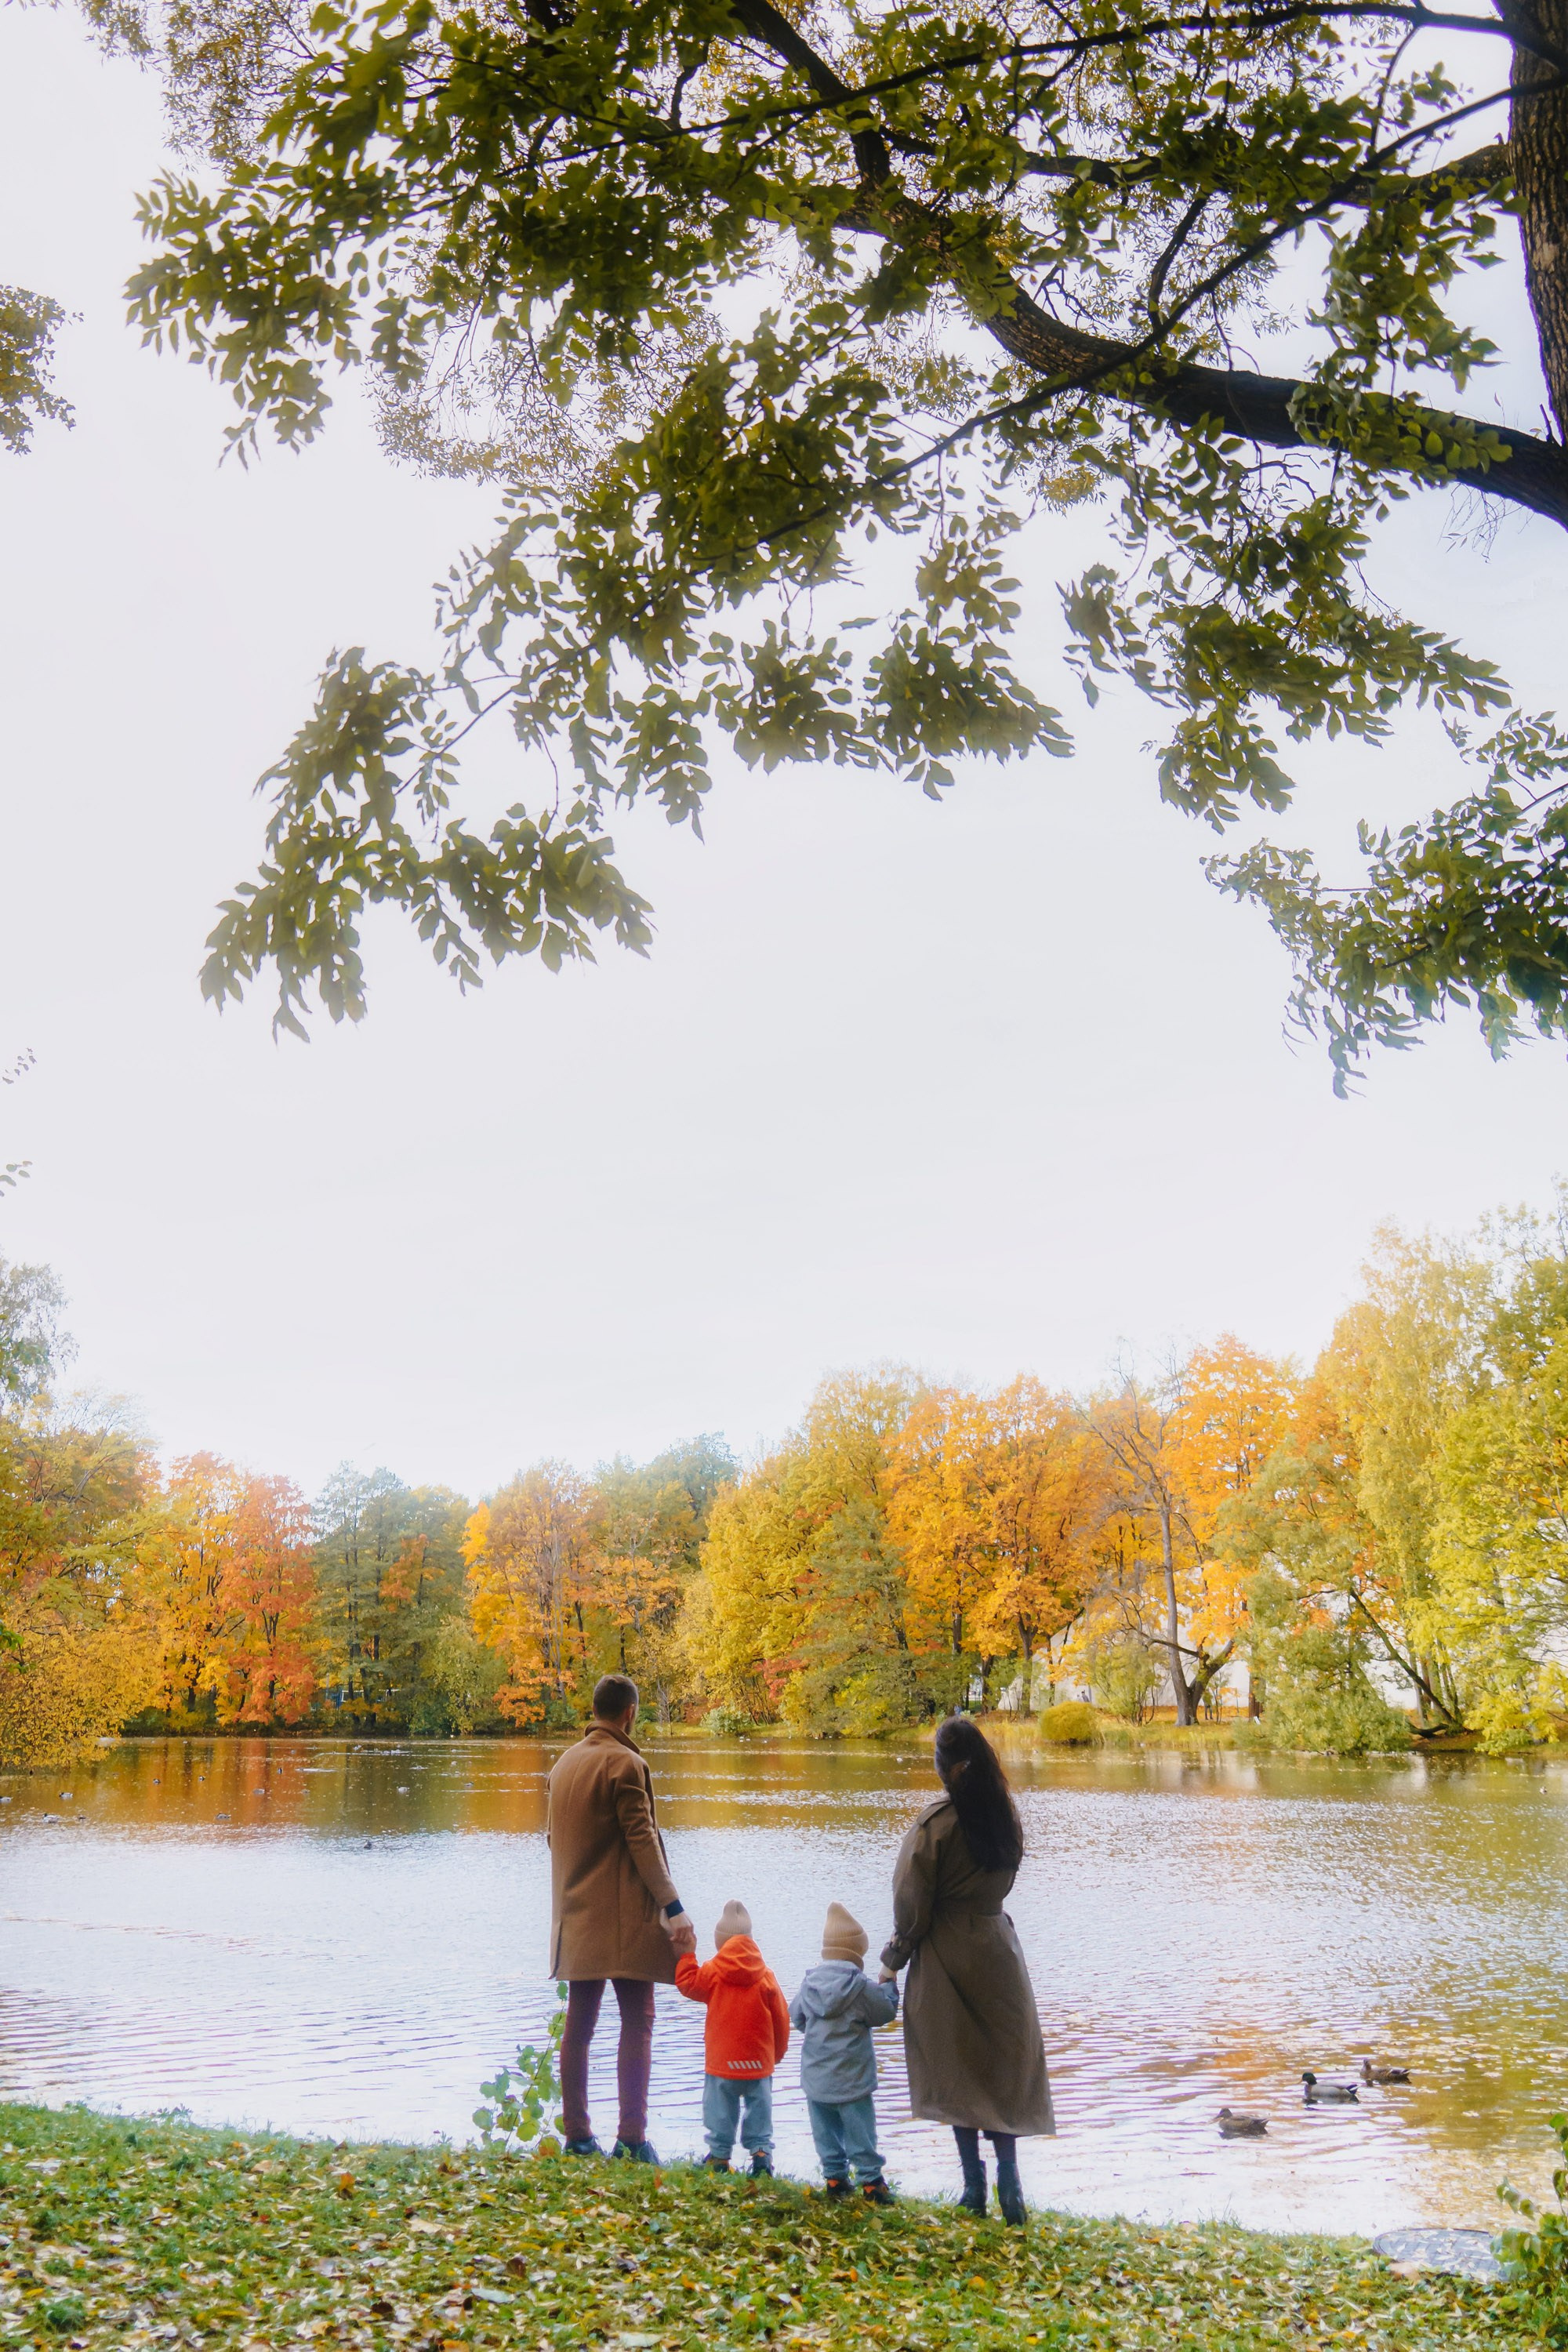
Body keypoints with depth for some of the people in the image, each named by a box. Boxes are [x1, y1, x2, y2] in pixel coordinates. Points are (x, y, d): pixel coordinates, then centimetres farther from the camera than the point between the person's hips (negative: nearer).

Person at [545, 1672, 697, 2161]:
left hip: (576, 1916, 7)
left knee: (579, 2024, 11)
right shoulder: (624, 1763, -12)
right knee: (637, 2022, -3)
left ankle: (577, 2135, 13)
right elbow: (641, 1840, -16)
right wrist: (674, 1907, -14)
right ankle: (631, 2137, -7)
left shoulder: (564, 1763, 12)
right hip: (624, 1918, -7)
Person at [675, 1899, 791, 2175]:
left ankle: (719, 2154, 13)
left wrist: (686, 1953, 15)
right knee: (759, 2107, 13)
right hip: (760, 2061, 2)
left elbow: (687, 1982, 5)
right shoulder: (766, 1976, -2)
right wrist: (776, 2053, 18)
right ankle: (761, 2150, 8)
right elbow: (781, 2020, 4)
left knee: (720, 2110, 10)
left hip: (721, 2062, -2)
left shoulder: (713, 1973, -10)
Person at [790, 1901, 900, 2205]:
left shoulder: (809, 1983, 0)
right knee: (861, 2134, 6)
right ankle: (871, 2180, 6)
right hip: (851, 2080, -4)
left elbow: (796, 2016, 12)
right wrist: (889, 1984, 12)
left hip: (815, 2080, 4)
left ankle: (835, 2178, 20)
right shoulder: (860, 1987, -15)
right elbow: (887, 2010, -4)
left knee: (827, 2133, 16)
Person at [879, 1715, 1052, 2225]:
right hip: (997, 1948, 4)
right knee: (1004, 2064, 12)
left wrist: (894, 1958, 1)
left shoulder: (937, 1821, -17)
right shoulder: (1006, 1814, -2)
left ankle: (974, 2187, 10)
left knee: (957, 2072, 7)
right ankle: (1009, 2186, 7)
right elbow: (1002, 1881, 7)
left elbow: (912, 1901, -12)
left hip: (947, 1954, -4)